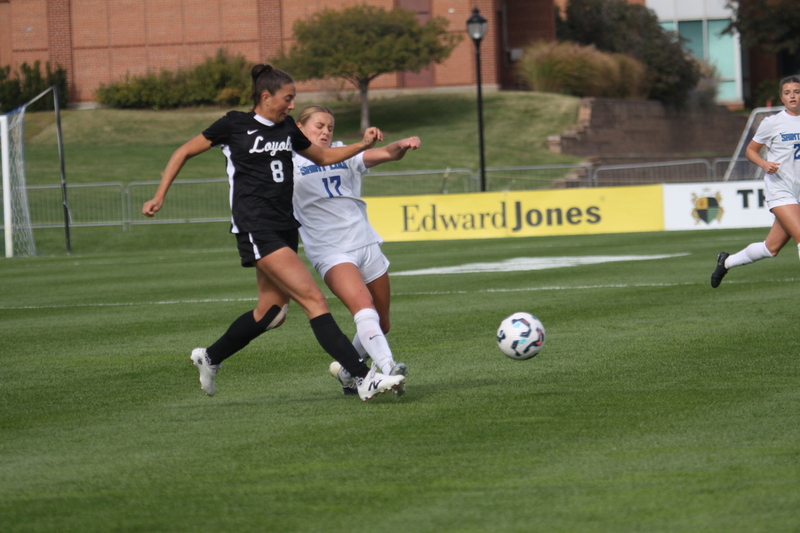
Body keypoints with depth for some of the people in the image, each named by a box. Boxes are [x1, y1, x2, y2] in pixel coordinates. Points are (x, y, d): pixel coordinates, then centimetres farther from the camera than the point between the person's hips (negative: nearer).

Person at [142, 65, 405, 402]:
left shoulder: (287, 128, 13)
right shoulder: (234, 125, -4)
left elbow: (323, 157, 28)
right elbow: (184, 153, 5)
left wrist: (363, 145, 12)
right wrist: (159, 196, 2)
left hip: (284, 228, 8)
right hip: (255, 230, -8)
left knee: (271, 311, 11)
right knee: (313, 300, -16)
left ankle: (210, 358, 33)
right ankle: (363, 378, -22)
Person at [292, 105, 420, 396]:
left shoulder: (343, 155, 16)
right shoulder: (289, 163, 4)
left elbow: (385, 154, 3)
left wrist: (401, 145, -17)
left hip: (367, 244, 6)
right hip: (330, 253, -6)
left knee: (380, 325, 11)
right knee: (363, 307, -28)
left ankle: (347, 370, 33)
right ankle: (388, 369, -41)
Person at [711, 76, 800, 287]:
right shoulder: (772, 123, -3)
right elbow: (751, 150, 6)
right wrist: (764, 164, -13)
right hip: (779, 189, -5)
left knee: (771, 248, 7)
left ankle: (727, 261, 28)